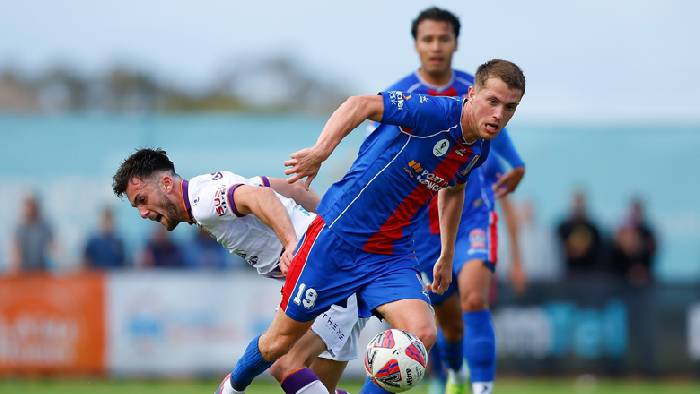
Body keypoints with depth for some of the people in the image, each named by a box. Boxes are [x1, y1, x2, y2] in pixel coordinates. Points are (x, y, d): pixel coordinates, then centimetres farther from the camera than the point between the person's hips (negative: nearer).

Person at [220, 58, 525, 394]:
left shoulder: (478, 151, 4)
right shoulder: (437, 112, -21)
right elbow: (361, 104, -27)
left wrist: (447, 255, 28)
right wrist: (321, 151, -40)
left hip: (392, 256, 6)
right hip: (339, 237, -6)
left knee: (422, 335, -20)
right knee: (279, 342, 7)